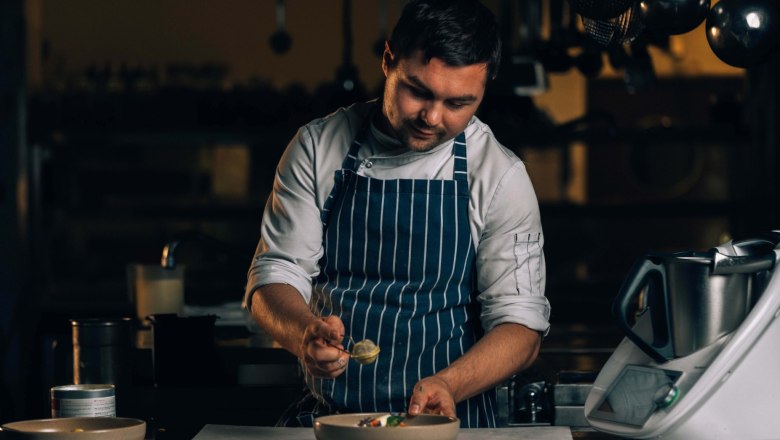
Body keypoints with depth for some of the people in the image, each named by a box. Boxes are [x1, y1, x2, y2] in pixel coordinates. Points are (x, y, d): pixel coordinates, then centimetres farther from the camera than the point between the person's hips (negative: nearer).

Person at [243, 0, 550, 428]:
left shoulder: (499, 175, 0)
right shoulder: (318, 146, 4)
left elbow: (519, 323, -2)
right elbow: (276, 272, 4)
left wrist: (447, 385, -20)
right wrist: (305, 334, -19)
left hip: (447, 422, -1)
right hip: (327, 419, 1)